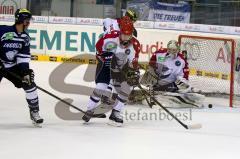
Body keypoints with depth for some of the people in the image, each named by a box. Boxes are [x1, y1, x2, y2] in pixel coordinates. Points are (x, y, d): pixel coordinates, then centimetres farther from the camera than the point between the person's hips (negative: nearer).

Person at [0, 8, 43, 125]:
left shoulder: (25, 37, -1)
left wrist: (25, 71, -12)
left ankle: (34, 112, 9)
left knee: (29, 84, -4)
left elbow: (24, 56, 0)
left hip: (13, 66, 6)